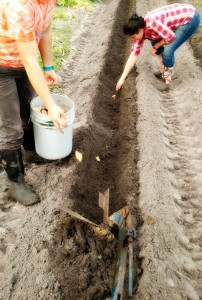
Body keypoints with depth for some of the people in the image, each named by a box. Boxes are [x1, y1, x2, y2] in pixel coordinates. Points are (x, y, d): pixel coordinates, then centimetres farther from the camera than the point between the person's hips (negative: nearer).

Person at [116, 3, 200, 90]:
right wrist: (122, 79, -8)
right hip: (180, 15, 8)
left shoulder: (151, 23, -32)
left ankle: (166, 78, 6)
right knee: (155, 41, 11)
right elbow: (134, 54, -6)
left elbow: (170, 37, -25)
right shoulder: (140, 30, -6)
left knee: (168, 50, -17)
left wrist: (155, 47, -9)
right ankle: (162, 71, 26)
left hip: (191, 18, -8)